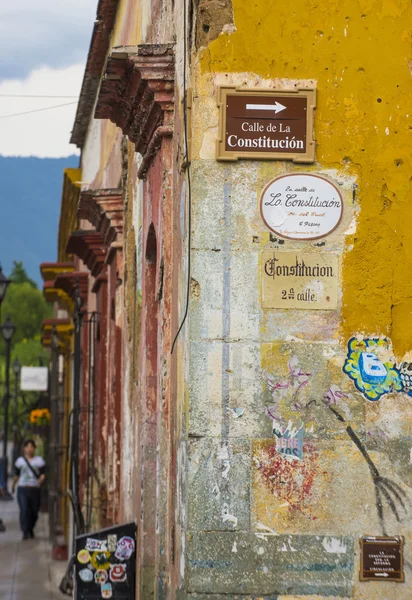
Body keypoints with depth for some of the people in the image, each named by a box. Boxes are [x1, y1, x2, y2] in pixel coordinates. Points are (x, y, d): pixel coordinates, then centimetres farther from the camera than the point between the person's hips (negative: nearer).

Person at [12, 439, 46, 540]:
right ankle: (25, 532, -13)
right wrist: (13, 485, 26)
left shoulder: (39, 460, 6)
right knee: (24, 510, -14)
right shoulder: (20, 460, 9)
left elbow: (43, 474, -1)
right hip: (22, 488, -1)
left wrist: (40, 480, -20)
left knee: (34, 511, 6)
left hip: (35, 489, 1)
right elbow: (16, 475, 19)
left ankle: (30, 529, 31)